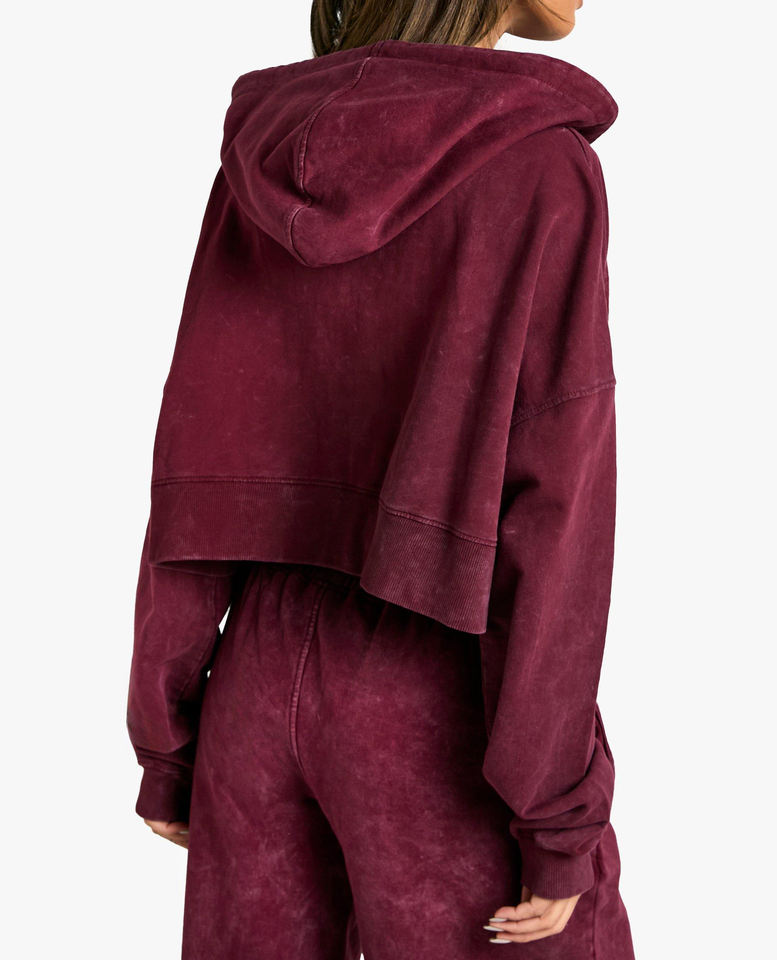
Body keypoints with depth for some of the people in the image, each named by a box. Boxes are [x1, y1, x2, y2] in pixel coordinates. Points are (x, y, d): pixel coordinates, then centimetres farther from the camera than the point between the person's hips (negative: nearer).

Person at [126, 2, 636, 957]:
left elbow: (200, 463, 0)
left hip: (267, 684, 5)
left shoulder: (264, 156, 1)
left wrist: (166, 740, 8)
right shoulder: (539, 166, -15)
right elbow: (546, 509, -19)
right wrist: (561, 823, -11)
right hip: (444, 720, -5)